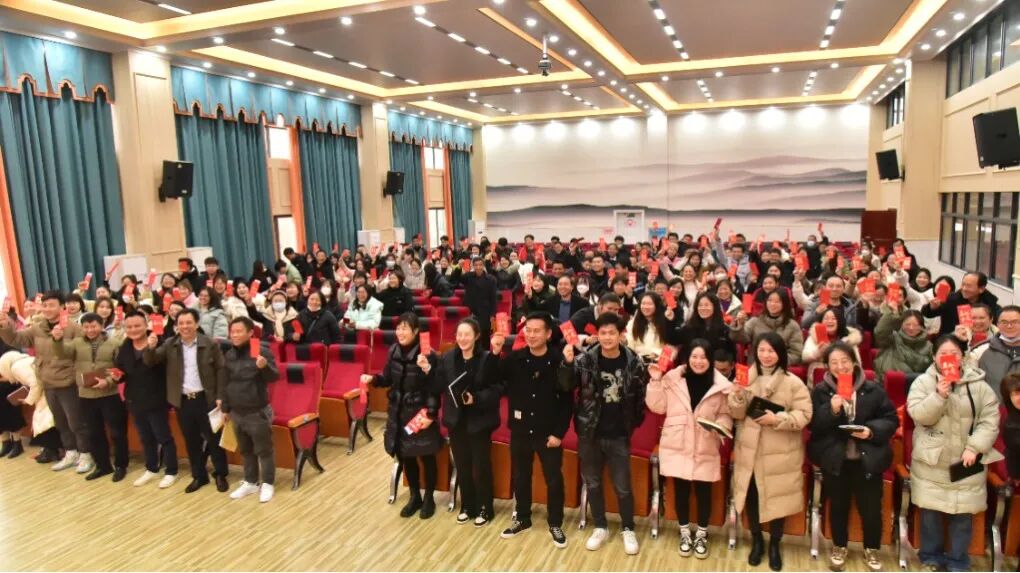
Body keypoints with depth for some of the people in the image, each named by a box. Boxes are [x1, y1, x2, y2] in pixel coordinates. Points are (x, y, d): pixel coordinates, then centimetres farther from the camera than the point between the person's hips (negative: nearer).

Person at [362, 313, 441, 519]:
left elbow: (436, 388, -17)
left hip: (420, 413, -5)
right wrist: (373, 379, -9)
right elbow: (388, 379, 7)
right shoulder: (394, 351, -1)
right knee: (405, 455, 17)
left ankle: (429, 499, 30)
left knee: (426, 456, 10)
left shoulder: (427, 354, -19)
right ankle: (414, 497, 36)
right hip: (399, 412, 6)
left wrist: (428, 370, -33)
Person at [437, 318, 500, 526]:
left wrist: (476, 398, -27)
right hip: (456, 420, 4)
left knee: (481, 466, 8)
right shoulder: (447, 358, 0)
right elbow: (439, 387, -5)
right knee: (462, 466, 14)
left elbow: (496, 390, -14)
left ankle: (484, 509, 26)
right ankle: (467, 506, 32)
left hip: (479, 420, -4)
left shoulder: (488, 358, -13)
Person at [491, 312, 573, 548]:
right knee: (520, 477, 17)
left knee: (554, 480, 8)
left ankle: (555, 524, 27)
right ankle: (522, 518, 37)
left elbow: (567, 401, -8)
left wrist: (559, 432, -11)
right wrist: (494, 354, -24)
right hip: (520, 430, 3)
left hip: (549, 432, -3)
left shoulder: (559, 360, -11)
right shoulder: (515, 358, -5)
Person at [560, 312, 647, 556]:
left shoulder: (633, 362, -9)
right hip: (590, 433, 1)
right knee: (592, 483, 14)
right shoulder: (585, 359, -10)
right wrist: (567, 363, -29)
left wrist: (634, 422, 0)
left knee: (623, 486, 9)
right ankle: (600, 527, 33)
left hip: (618, 435, -1)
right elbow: (566, 387, -13)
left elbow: (641, 396, 1)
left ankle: (628, 529, 30)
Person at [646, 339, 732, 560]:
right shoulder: (673, 378, -4)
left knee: (703, 491, 10)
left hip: (705, 448, 0)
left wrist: (720, 426, -18)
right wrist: (656, 381, -11)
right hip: (677, 446, 0)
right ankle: (685, 533, 31)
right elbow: (658, 407, -1)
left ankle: (702, 535, 31)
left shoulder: (721, 385, -5)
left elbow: (726, 415, 2)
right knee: (681, 490, 12)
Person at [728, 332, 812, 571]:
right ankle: (757, 541, 33)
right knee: (751, 496, 12)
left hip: (780, 453, -2)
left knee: (777, 498, 9)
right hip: (749, 450, 2)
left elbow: (804, 416, -11)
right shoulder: (746, 377, 0)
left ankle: (775, 545, 30)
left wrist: (777, 419, -24)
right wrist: (739, 395, -21)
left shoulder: (793, 382, -7)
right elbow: (736, 414, -2)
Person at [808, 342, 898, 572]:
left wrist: (872, 431, -19)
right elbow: (813, 425, -8)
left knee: (871, 507, 9)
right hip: (835, 459, 0)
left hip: (868, 459, 0)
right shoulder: (820, 391, -4)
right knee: (838, 506, 14)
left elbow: (891, 420, -2)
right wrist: (831, 410, -24)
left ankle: (871, 550, 34)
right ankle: (839, 548, 34)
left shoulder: (873, 389, -3)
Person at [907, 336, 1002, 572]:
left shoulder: (978, 384, -1)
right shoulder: (923, 382, -3)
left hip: (966, 462, 0)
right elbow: (918, 415, -13)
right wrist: (939, 395, -25)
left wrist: (974, 448, -13)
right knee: (930, 511, 10)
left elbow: (990, 420, -4)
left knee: (963, 513, 8)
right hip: (931, 460, 0)